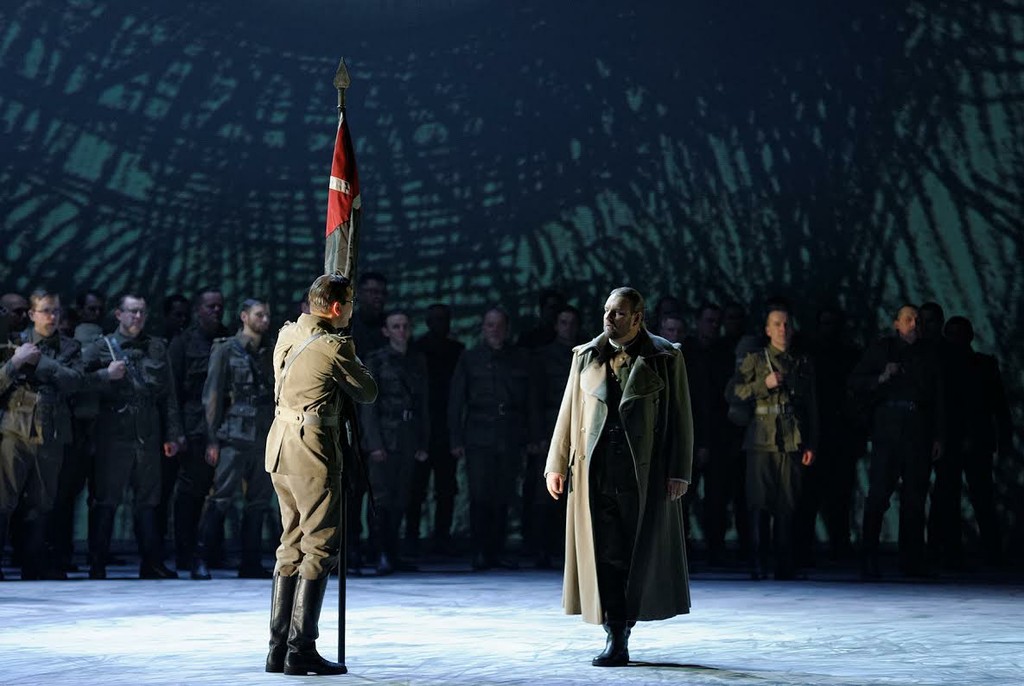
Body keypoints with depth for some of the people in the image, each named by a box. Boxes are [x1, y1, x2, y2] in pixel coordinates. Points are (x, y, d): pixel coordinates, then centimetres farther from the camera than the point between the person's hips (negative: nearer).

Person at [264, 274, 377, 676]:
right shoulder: (334, 347, -13)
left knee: (292, 547, 14)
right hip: (313, 451, -8)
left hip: (280, 447, 8)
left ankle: (278, 648, 14)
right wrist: (354, 365, 18)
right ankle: (301, 650, -7)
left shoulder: (286, 336, 10)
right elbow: (368, 393, -1)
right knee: (319, 548, -4)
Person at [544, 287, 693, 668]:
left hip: (645, 470, -2)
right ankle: (615, 639, 2)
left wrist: (678, 473, -7)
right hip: (595, 469, 2)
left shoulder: (665, 358, 1)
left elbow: (681, 417, -1)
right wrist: (556, 465, 4)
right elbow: (568, 411, 10)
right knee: (604, 553, -2)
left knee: (639, 551, 4)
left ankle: (622, 630, 20)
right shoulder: (586, 357, 10)